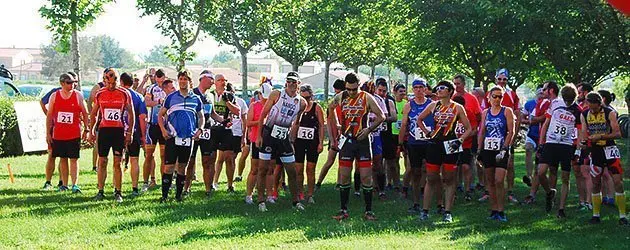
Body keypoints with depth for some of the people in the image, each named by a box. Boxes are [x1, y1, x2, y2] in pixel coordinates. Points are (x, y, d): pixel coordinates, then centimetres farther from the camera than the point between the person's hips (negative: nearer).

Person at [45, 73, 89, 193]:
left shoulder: (78, 95, 0)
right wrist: (48, 133, 5)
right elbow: (49, 115, 8)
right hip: (58, 134, 2)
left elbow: (84, 113, 6)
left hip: (74, 134, -2)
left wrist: (86, 129, 2)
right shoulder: (54, 96, 3)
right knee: (63, 159, 8)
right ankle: (64, 184, 14)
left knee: (74, 159, -4)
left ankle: (75, 184, -6)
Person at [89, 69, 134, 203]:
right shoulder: (100, 94, 4)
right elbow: (93, 114, 13)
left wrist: (129, 133, 1)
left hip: (119, 131, -1)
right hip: (103, 130, 1)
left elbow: (131, 114, 5)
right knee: (102, 162, 3)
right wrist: (91, 131, 6)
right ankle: (100, 191, 10)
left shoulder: (124, 93, 0)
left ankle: (118, 192, 6)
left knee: (117, 163, 1)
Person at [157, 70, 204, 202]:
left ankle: (179, 194, 17)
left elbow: (201, 117, 20)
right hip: (172, 137, -2)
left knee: (182, 167, 9)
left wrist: (199, 130, 3)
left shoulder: (196, 99, 9)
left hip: (188, 137, 2)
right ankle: (164, 195, -1)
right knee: (169, 167, -6)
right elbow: (160, 115, 9)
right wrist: (163, 130, -4)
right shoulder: (171, 97, 4)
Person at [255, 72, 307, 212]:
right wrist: (259, 136, -6)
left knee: (292, 171, 4)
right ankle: (261, 200, 7)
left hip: (284, 137, 3)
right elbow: (263, 115, -2)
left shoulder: (302, 103, 5)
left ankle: (296, 201, 14)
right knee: (263, 168, 0)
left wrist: (292, 140, 9)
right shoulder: (276, 95, -4)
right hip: (269, 135, -3)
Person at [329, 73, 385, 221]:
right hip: (346, 140, 2)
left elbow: (381, 116, 0)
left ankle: (368, 211, 3)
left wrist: (368, 129, -11)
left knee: (366, 177, -3)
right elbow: (331, 109, 23)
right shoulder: (340, 97, 2)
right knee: (344, 176, 2)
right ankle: (343, 210, 9)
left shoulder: (367, 98, -5)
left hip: (362, 140, -2)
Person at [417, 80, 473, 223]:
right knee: (431, 179, 5)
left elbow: (469, 129, 4)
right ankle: (425, 211, 9)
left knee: (449, 180, 2)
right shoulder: (433, 106, 9)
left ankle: (448, 212, 6)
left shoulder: (457, 108, 2)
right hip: (434, 145, 2)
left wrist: (460, 140, -10)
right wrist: (427, 133, 10)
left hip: (450, 146, -2)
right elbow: (419, 120, 23)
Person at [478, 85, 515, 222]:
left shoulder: (507, 111, 0)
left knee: (499, 181, -12)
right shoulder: (485, 113, 12)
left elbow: (511, 132, -5)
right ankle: (493, 209, 13)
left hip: (501, 150, -4)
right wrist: (479, 149, 8)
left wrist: (504, 149, -12)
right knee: (490, 181, 6)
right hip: (487, 149, 4)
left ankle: (501, 211, -6)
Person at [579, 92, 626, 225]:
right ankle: (596, 215, 16)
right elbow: (583, 132, 5)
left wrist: (600, 136, -25)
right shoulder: (584, 115, 2)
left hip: (609, 149, -4)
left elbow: (617, 133, -14)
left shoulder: (610, 113, -10)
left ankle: (622, 216, -6)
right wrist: (582, 142, -17)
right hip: (595, 150, 4)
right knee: (595, 183, 7)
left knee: (618, 182, -9)